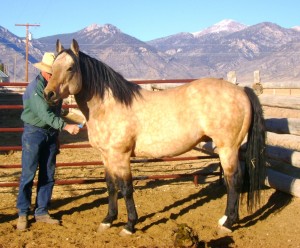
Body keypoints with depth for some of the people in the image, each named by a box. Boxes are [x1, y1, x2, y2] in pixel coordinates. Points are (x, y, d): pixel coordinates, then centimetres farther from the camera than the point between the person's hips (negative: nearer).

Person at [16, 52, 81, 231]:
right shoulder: (35, 88, -18)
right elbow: (45, 114, -27)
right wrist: (66, 126, -36)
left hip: (51, 133, 7)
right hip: (34, 133, -7)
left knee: (48, 175, 8)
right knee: (28, 175, -2)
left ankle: (42, 212, 17)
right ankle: (23, 213, 7)